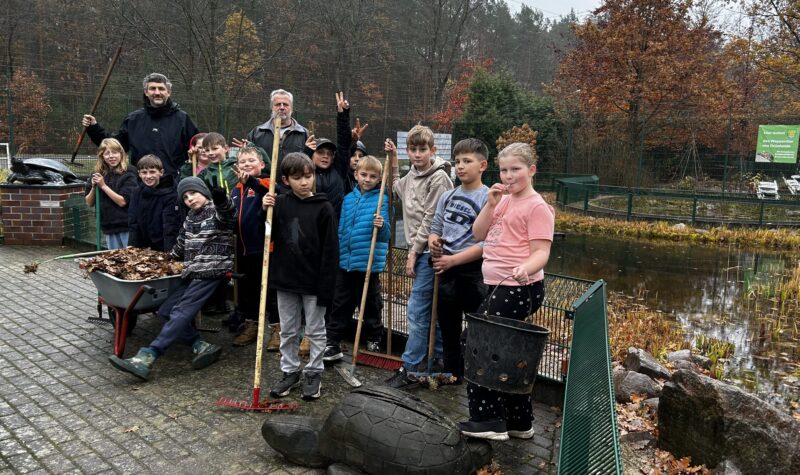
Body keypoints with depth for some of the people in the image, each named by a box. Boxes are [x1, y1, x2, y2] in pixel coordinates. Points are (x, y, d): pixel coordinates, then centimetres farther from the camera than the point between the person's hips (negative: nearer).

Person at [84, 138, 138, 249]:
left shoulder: (128, 174, -8)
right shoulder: (98, 174, 8)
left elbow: (122, 201, -14)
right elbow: (89, 203, 10)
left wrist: (103, 186, -13)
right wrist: (93, 187, -7)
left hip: (126, 226, -5)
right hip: (109, 227, 5)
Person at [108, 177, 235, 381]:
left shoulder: (217, 211, -4)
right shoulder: (190, 217, 20)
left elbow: (225, 211, -30)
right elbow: (182, 243, 33)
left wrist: (221, 200, -52)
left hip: (211, 271, -9)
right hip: (192, 272, 9)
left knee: (181, 312, -18)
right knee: (165, 310, -1)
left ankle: (146, 358, -24)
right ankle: (201, 346, -6)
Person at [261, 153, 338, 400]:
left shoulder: (323, 208, -10)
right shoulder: (280, 203, 0)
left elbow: (330, 250, -11)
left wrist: (326, 286, -14)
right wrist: (265, 211, -10)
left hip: (313, 282, -3)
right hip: (285, 279, 4)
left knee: (315, 331, 11)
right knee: (287, 331, 15)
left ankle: (314, 373, 25)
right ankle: (290, 371, 30)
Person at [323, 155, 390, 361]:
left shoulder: (382, 200, -6)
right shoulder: (348, 199, 8)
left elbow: (386, 234, -11)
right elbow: (341, 230, 14)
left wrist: (382, 226, -32)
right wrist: (337, 255, 13)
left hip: (369, 262, -4)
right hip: (345, 262, 4)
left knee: (370, 305, 11)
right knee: (340, 305, 9)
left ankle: (374, 341, 27)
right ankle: (332, 343, 17)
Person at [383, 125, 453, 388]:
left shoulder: (439, 178, -12)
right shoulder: (412, 174, 13)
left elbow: (431, 221, -15)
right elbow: (398, 190, 35)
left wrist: (414, 252, -13)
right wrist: (393, 160, 26)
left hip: (429, 252, -9)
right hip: (419, 251, 9)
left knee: (417, 311, -7)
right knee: (432, 311, 15)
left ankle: (409, 369, 2)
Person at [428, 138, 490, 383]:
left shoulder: (488, 199, -12)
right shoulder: (447, 197, 9)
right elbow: (435, 228, 15)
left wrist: (453, 260, -19)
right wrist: (433, 242, -8)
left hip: (473, 272, -7)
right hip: (447, 271, 7)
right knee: (448, 327, 18)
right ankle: (451, 373, 34)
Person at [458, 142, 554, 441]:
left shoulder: (536, 206, -11)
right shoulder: (504, 200, 14)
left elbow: (541, 252, -17)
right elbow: (478, 234, 9)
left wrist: (525, 269, -38)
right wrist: (491, 204, -4)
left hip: (519, 288, -9)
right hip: (500, 287, 9)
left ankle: (488, 420, 5)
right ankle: (519, 422, 28)